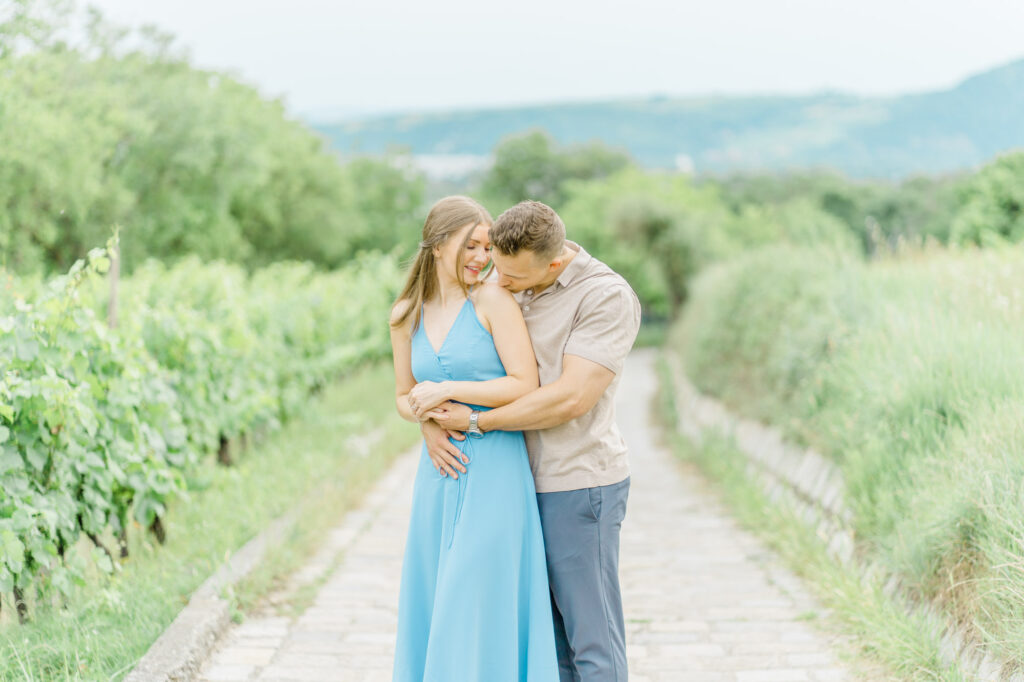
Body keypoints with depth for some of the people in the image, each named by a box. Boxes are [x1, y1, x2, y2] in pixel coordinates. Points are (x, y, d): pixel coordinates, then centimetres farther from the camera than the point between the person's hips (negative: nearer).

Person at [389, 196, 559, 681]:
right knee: (433, 609, 10)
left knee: (480, 608, -4)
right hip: (440, 472, 5)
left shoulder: (494, 300, -6)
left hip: (494, 472, -5)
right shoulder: (406, 316, 8)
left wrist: (445, 391, -12)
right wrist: (429, 422, -5)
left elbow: (525, 385, -12)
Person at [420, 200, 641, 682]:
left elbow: (570, 398, -24)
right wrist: (430, 421, -7)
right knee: (549, 634, 13)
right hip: (528, 482, 7)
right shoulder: (504, 288, 6)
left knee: (592, 640, -1)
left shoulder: (608, 296, -15)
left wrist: (475, 421, -17)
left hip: (579, 486, -7)